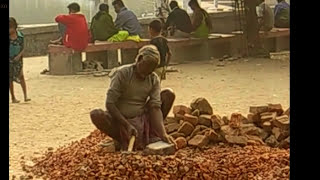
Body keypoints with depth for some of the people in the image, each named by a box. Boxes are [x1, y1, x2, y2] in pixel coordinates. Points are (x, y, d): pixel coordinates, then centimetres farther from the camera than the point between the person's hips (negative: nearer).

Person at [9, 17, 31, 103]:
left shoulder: (20, 36, -3)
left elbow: (22, 49, 1)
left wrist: (19, 56, -15)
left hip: (18, 59, 0)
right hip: (9, 60, 0)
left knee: (21, 76, -9)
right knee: (10, 79, 4)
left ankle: (25, 96, -9)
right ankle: (13, 97, 14)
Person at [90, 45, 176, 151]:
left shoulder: (154, 79, -2)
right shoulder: (122, 73, -15)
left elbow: (155, 107, -11)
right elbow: (109, 104, -19)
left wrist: (163, 133, -27)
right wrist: (127, 126, -28)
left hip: (142, 121, 4)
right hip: (120, 121, -4)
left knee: (169, 94, -7)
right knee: (96, 115, -34)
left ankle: (152, 134, -4)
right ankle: (122, 140, -13)